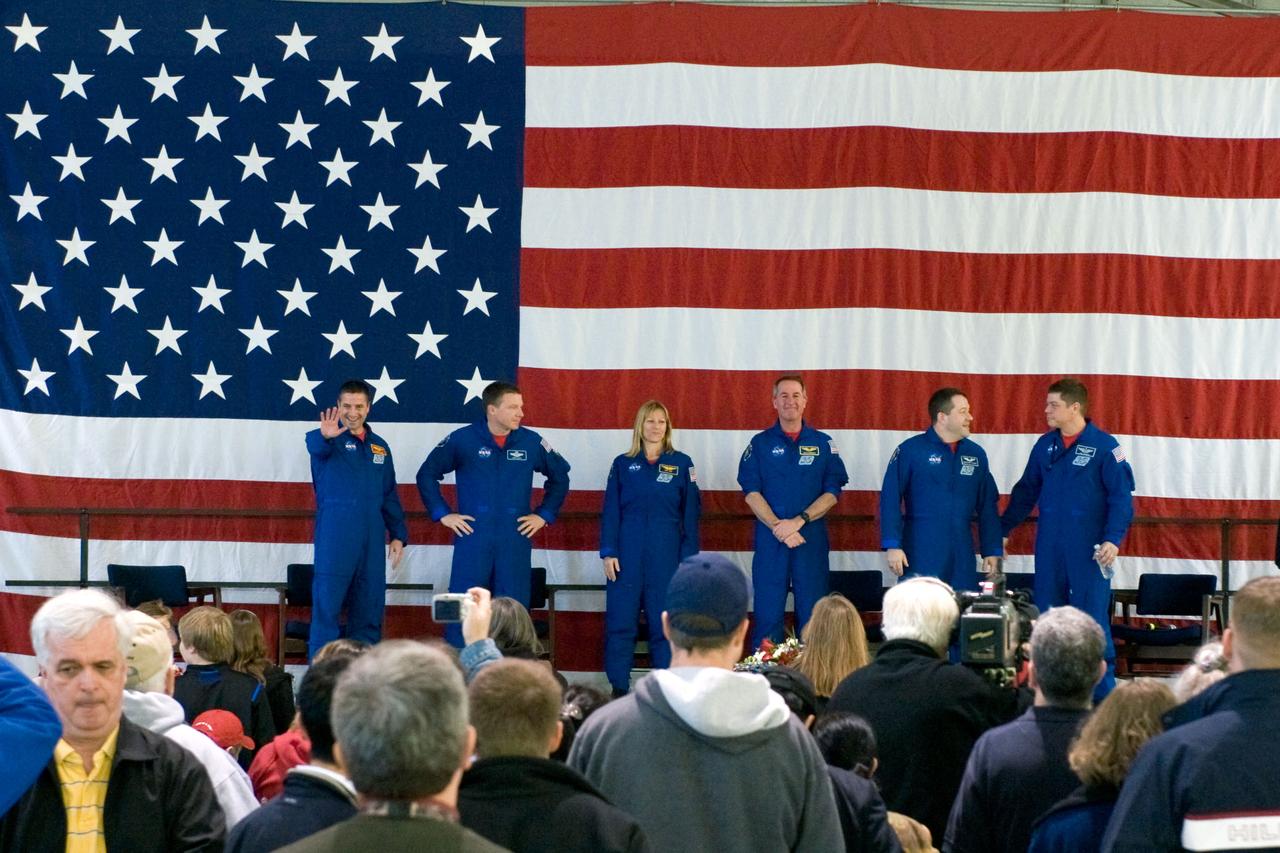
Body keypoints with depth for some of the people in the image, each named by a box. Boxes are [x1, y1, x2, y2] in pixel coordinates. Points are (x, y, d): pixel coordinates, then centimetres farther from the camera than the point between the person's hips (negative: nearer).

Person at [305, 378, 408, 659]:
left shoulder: (379, 446, 16)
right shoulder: (330, 440, -1)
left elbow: (390, 495, 20)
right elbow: (314, 445, -27)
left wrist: (398, 534, 12)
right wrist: (324, 437, -50)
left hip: (372, 538, 5)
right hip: (335, 538, -5)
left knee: (370, 607, 7)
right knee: (327, 605, -8)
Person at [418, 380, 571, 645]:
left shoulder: (532, 442, 4)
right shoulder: (462, 440, -2)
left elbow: (560, 477, 19)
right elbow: (427, 475, 9)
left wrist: (544, 514, 11)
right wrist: (443, 514, 2)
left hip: (515, 543, 2)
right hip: (472, 541, -2)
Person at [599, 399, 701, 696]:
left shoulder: (682, 464, 5)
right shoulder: (623, 464, 7)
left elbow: (691, 514, 5)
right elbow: (610, 512, 6)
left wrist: (689, 558, -1)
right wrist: (608, 553, -3)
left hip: (666, 555, 0)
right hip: (627, 554, 1)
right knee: (620, 621, -1)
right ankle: (618, 688, 6)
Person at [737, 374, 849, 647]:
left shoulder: (823, 443, 8)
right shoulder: (760, 444, 8)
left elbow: (832, 493, 2)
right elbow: (751, 493, 0)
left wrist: (798, 522, -12)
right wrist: (778, 527, -13)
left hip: (812, 539, 0)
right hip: (769, 540, 0)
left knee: (812, 613, -1)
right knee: (768, 613, -2)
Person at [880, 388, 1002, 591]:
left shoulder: (976, 454, 10)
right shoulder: (911, 450, -4)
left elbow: (987, 507, 14)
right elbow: (890, 500, -7)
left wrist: (992, 551, 10)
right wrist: (892, 546, -13)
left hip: (962, 559, 4)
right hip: (922, 557, -4)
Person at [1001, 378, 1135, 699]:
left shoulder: (1104, 446, -6)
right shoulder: (1045, 445, 9)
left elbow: (1122, 496, -9)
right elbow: (1025, 491, 19)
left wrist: (1113, 539, -19)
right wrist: (1003, 529, 19)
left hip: (1089, 550, -5)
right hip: (1049, 548, 5)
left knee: (1092, 618, -4)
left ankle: (1103, 692, 2)